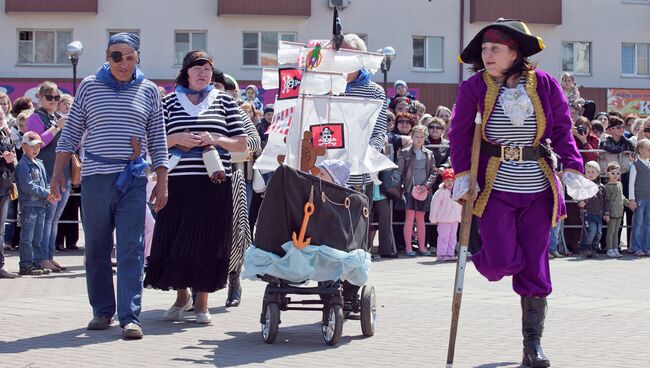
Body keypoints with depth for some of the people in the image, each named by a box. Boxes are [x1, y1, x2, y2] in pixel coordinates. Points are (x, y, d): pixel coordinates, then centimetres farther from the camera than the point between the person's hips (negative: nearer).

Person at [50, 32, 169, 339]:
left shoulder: (148, 91, 7)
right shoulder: (89, 86, 6)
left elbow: (158, 139, 9)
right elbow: (71, 133, 9)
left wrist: (162, 182, 4)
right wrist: (58, 173, 3)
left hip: (133, 181, -1)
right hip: (95, 177, 1)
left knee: (131, 250, -7)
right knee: (96, 250, 7)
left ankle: (130, 317, -8)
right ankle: (102, 311, 20)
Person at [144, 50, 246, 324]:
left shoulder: (224, 101, 10)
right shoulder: (170, 102, 10)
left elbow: (242, 144, 9)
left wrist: (215, 140, -8)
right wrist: (177, 139, -8)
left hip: (214, 183, 0)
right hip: (178, 182, 0)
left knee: (208, 240, 0)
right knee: (174, 240, 1)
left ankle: (202, 302, 12)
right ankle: (181, 295, 21)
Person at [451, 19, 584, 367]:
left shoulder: (544, 84, -4)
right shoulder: (474, 86, -6)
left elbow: (562, 130, 3)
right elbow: (460, 132, -1)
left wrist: (572, 168, -8)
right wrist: (462, 173, -10)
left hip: (538, 192, 1)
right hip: (495, 190, -1)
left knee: (535, 267, 2)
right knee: (503, 261, -13)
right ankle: (481, 260, 26)